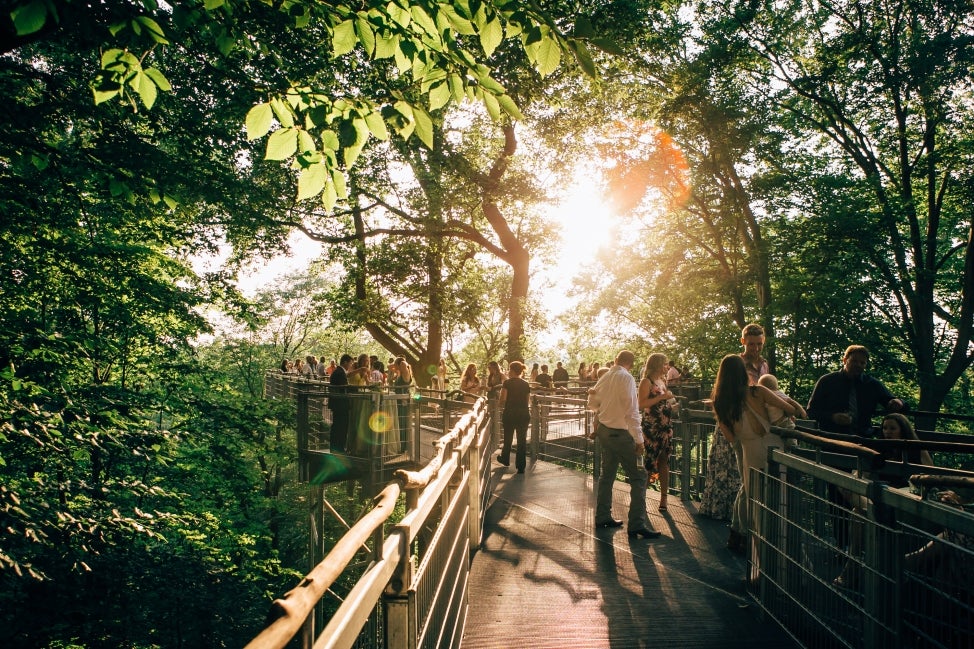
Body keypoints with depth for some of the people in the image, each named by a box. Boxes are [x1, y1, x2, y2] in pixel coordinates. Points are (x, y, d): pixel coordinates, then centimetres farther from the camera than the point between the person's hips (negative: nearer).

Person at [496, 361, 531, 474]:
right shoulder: (526, 384, 4)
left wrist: (500, 404, 10)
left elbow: (502, 400, -11)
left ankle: (505, 459, 37)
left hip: (510, 413, -2)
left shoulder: (507, 383, -8)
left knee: (508, 438, 17)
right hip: (524, 414, 2)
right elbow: (527, 401, 6)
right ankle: (521, 466, 6)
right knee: (522, 440, 6)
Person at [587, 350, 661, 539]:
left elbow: (592, 403, 16)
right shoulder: (627, 378, -16)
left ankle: (603, 516, 28)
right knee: (638, 477, -3)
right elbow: (631, 411, -21)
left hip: (604, 430, 8)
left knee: (607, 474, 19)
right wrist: (639, 439, -18)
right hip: (621, 433, -8)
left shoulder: (605, 378, 6)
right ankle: (637, 524, -6)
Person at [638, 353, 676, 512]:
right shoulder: (646, 381, -7)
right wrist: (662, 397, -19)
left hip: (666, 427, 7)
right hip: (651, 428, -7)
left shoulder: (663, 381, 16)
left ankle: (664, 498, 12)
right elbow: (641, 404, -18)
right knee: (649, 463, -5)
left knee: (664, 462, 7)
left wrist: (671, 400, 11)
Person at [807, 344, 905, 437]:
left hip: (863, 439, 4)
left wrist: (897, 403, -12)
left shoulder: (873, 384, 13)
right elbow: (811, 411, 3)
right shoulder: (826, 381, 4)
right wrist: (832, 417, -14)